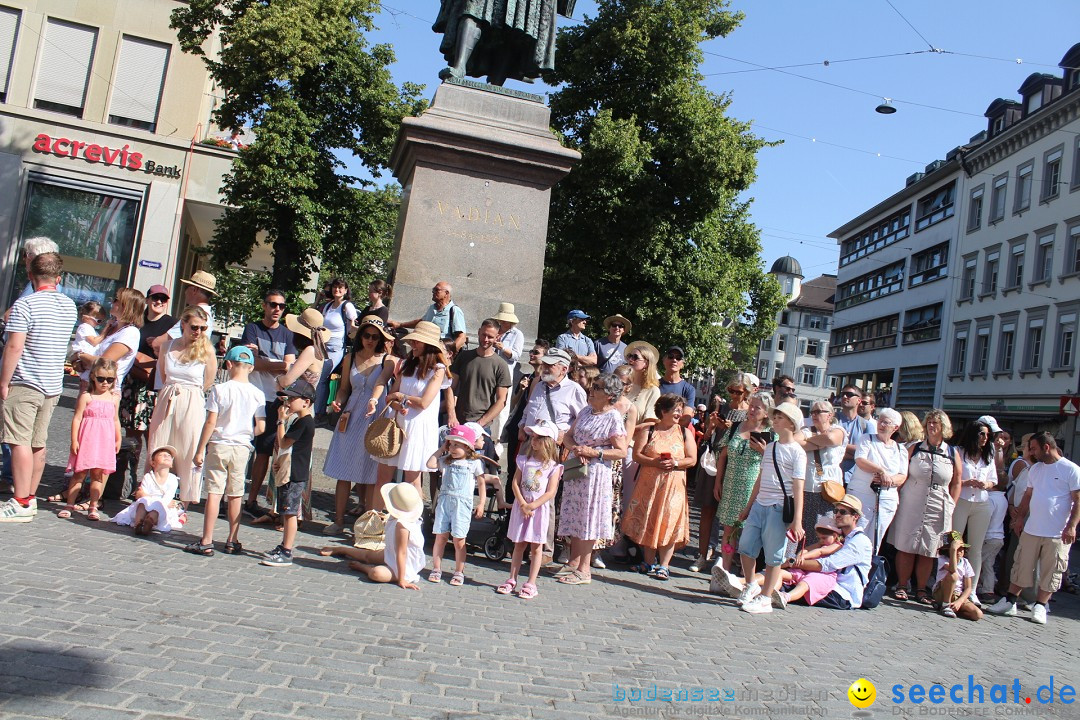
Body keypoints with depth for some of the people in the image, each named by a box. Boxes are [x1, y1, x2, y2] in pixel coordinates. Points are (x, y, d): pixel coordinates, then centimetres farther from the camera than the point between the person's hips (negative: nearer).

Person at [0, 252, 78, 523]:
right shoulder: (70, 306, 8)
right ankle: (30, 497, 20)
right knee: (38, 443, 12)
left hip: (24, 383, -7)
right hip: (53, 385, 7)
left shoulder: (25, 304, -13)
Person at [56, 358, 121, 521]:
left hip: (105, 441, 3)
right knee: (80, 473, 1)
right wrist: (74, 440, -9)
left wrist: (118, 440, 17)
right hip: (87, 439, -3)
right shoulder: (86, 396, -2)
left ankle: (93, 506, 10)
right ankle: (69, 504, 12)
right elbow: (77, 418, -4)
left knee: (98, 474, 4)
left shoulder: (114, 398, 10)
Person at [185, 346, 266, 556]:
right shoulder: (257, 394, -1)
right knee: (235, 495, 11)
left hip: (219, 446, -2)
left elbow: (210, 423, -10)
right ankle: (233, 541, 19)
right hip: (242, 448, 2)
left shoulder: (219, 389, -9)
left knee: (214, 493, 1)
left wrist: (199, 450, -3)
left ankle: (206, 542, 2)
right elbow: (261, 427, -2)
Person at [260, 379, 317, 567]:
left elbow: (284, 443, -15)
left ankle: (286, 553, -6)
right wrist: (279, 459, 11)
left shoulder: (304, 421, -16)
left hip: (295, 475, -11)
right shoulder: (297, 420, 18)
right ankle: (284, 546, 26)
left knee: (290, 513, -8)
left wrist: (281, 420, -8)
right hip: (287, 472, 11)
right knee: (286, 513, 16)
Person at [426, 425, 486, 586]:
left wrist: (481, 503, 0)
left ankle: (459, 572, 10)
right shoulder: (446, 460, 13)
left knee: (459, 540, -1)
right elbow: (430, 464, -2)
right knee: (440, 537, 4)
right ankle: (436, 569, 14)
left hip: (462, 503, -3)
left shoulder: (474, 463, 4)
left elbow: (482, 483, 7)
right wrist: (441, 449, 6)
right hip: (444, 500, 3)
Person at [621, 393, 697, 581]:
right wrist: (655, 462, -17)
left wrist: (675, 463, -15)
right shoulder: (648, 430, 5)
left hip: (674, 485, 0)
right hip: (649, 483, 1)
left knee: (669, 523, -4)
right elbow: (636, 455, -2)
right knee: (648, 522, 5)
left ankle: (663, 566, 3)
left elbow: (692, 459, 2)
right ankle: (649, 563, 18)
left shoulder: (685, 433, 7)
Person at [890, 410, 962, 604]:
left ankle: (921, 589, 15)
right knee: (905, 547, 1)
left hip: (938, 510, 1)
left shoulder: (953, 453, 4)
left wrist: (950, 507, 2)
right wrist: (898, 499, -4)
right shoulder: (915, 449, 2)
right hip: (910, 506, 0)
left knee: (928, 551, 6)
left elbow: (956, 483, 8)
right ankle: (901, 586, 10)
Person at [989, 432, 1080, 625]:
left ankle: (1040, 607, 14)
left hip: (1057, 534, -5)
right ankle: (1009, 602, 14)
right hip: (1031, 530, 5)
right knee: (1021, 567, 8)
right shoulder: (1035, 469, 12)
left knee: (1050, 573, 4)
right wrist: (1020, 517, 14)